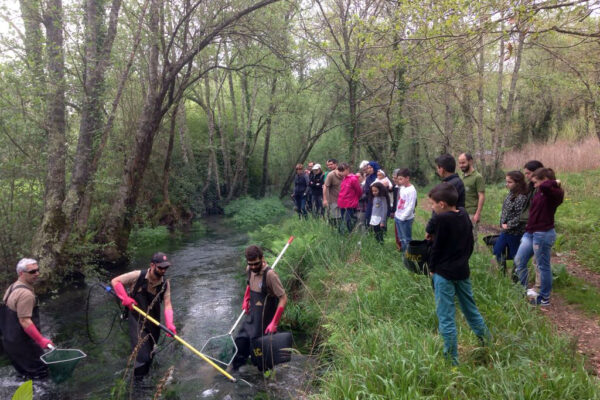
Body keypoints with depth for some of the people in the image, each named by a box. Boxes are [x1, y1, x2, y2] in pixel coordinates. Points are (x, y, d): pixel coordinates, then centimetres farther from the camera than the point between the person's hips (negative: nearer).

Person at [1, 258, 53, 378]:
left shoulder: (13, 287, 10)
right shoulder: (25, 293, -23)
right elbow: (24, 321, -27)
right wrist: (41, 340, -26)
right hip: (23, 344, -10)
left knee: (25, 374, 22)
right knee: (39, 375, -2)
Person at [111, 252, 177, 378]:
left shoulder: (165, 283, -8)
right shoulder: (138, 276, -18)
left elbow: (167, 305, -14)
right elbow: (115, 281, -11)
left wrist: (169, 324, -29)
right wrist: (125, 298, -22)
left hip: (153, 322, 4)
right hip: (137, 319, -4)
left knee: (150, 352, 15)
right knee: (141, 352, -9)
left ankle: (145, 376, 36)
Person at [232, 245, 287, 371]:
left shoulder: (270, 274, -27)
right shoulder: (249, 270, -4)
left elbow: (283, 299, -25)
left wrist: (274, 323, -26)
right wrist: (246, 300, 10)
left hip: (264, 320, -7)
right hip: (251, 316, 7)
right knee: (241, 340, 16)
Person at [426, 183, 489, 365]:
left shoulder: (441, 219, -19)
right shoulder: (464, 215, 2)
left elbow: (437, 246, -14)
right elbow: (470, 243, 11)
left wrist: (432, 268, 0)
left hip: (444, 273, -7)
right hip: (463, 271, 7)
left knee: (446, 317, 1)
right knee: (470, 309, 23)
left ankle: (451, 358, 8)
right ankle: (487, 343, 34)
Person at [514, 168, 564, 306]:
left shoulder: (554, 193, -16)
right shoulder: (539, 192, 9)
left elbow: (544, 186, -37)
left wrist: (555, 183, -21)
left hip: (543, 234, -9)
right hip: (530, 233, 9)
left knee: (543, 266, 4)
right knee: (519, 261, 13)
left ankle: (545, 298, 19)